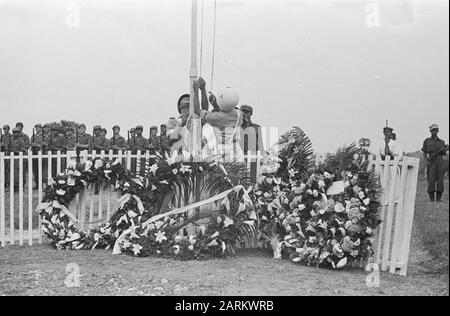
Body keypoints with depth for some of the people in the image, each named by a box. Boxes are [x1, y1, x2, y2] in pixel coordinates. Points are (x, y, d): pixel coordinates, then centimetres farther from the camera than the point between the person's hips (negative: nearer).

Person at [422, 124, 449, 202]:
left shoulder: (441, 142, 14)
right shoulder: (427, 141, 9)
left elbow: (444, 153, 11)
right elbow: (424, 153, 8)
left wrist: (445, 149, -12)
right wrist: (427, 161, -7)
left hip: (440, 162, 2)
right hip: (431, 163, -2)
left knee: (440, 181, -4)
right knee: (431, 180, -9)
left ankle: (439, 198, 1)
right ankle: (431, 198, -5)